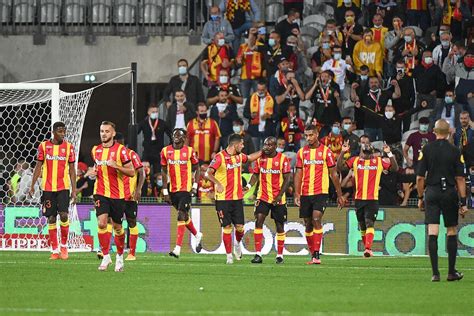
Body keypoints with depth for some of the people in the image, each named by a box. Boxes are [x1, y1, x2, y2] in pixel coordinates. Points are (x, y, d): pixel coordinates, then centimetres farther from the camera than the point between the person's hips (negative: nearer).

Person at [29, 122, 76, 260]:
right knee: (51, 218, 2)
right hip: (48, 187, 1)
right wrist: (32, 185, 3)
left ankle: (64, 246, 5)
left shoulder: (69, 147, 2)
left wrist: (74, 189, 1)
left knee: (64, 215, -13)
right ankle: (54, 250, 7)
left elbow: (72, 169, 5)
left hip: (63, 187, -1)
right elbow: (38, 166, 7)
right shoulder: (44, 146, 2)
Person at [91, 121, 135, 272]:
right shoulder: (95, 150, 8)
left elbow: (131, 172, -6)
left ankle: (120, 257, 26)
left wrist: (116, 166, -20)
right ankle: (106, 256, -7)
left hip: (117, 194, -2)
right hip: (100, 193, 2)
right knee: (101, 223, -15)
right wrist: (94, 171, 5)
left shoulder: (121, 150, -6)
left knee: (117, 227, 7)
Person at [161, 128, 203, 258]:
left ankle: (178, 248, -17)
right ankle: (197, 235, 41)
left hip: (186, 189, -4)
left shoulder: (189, 151, -4)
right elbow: (164, 171, 8)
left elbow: (196, 169, 6)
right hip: (172, 189, 4)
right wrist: (165, 191, 5)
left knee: (181, 216, -13)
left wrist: (195, 186, -3)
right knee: (184, 216, 16)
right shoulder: (166, 151, 3)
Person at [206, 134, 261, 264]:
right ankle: (229, 255, 5)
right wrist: (218, 183, -30)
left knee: (239, 226, 1)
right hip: (223, 198, -5)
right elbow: (208, 173, -17)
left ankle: (238, 243, 32)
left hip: (237, 198, 5)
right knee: (227, 227, -3)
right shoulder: (220, 157, -12)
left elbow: (250, 158, 32)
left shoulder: (239, 156, 10)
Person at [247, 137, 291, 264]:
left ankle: (280, 255, 19)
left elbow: (287, 179, -6)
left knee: (279, 226, 6)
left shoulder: (283, 159, -7)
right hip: (263, 196, 2)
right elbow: (255, 175, 10)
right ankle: (258, 254, -15)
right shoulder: (260, 158, 3)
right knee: (258, 220, -15)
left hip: (278, 199, -2)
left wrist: (280, 195, -16)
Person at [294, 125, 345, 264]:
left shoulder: (326, 152, 1)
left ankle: (317, 254, -20)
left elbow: (334, 174, 5)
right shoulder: (301, 152, 9)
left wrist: (340, 195, 6)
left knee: (316, 220, -19)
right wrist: (297, 194, -1)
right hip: (305, 194, 4)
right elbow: (298, 174, 9)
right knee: (308, 224, 7)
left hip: (320, 192, -4)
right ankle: (312, 255, 17)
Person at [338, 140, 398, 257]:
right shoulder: (355, 161, 7)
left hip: (373, 199, -3)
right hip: (359, 199, 3)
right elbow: (340, 168, 2)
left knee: (369, 224, -17)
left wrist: (389, 154, -13)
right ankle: (367, 248, 23)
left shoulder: (379, 161, 4)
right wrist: (343, 153, -9)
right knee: (362, 226, 10)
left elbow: (395, 168, -1)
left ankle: (368, 249, -26)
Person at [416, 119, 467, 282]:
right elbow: (460, 178, -4)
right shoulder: (455, 151, -2)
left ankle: (435, 273, -8)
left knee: (432, 233, -2)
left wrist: (420, 198, 10)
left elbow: (420, 177, -1)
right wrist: (463, 202, -1)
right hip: (450, 193, 0)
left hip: (431, 192, 0)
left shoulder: (426, 149, -1)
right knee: (452, 232, 11)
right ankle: (452, 272, 15)